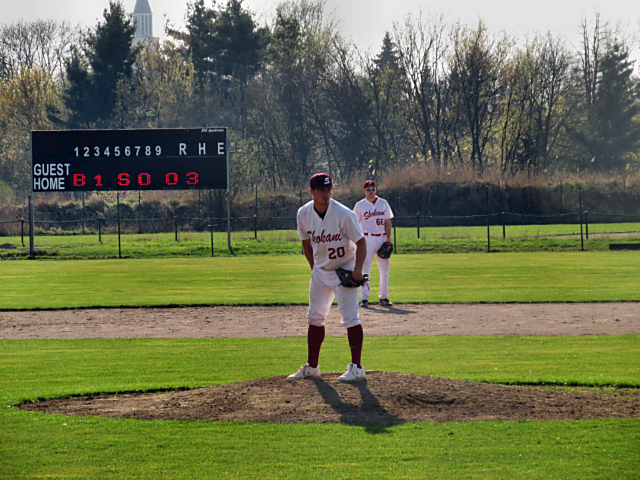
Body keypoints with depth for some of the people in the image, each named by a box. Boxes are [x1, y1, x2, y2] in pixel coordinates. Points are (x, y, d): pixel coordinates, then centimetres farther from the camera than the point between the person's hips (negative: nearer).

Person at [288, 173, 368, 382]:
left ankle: (356, 367, -10)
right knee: (315, 317, 9)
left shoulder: (343, 214, -21)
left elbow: (361, 242, -16)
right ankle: (311, 367, 19)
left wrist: (358, 269, -27)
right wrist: (314, 268, 8)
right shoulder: (304, 214, -6)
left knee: (350, 315, -12)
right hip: (320, 270, 6)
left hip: (345, 269, -5)